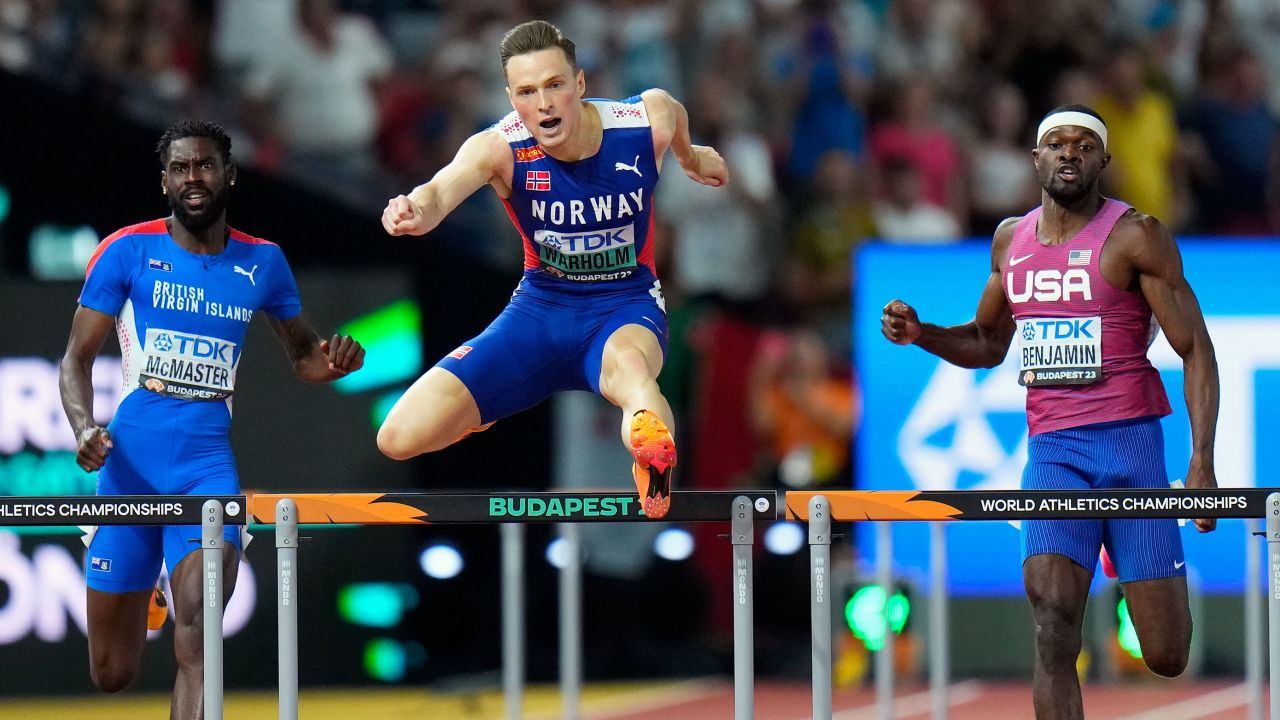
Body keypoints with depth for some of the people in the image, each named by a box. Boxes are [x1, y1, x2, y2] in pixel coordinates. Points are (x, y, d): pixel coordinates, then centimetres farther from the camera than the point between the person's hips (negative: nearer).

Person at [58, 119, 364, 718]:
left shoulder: (262, 263, 9)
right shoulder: (129, 252, 1)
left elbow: (301, 355, 23)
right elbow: (77, 358, 1)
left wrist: (333, 361, -2)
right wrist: (84, 428, -19)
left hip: (208, 462, 1)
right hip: (129, 462, -1)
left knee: (197, 632, -24)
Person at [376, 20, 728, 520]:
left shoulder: (646, 121, -15)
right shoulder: (500, 148, -22)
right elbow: (442, 190, -43)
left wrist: (689, 156, 33)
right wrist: (416, 211, -68)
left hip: (626, 307, -2)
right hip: (540, 307, 2)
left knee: (629, 365, -42)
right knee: (401, 437, -8)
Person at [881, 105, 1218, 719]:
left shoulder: (1135, 236, -4)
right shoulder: (1011, 240, 12)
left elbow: (1195, 349, -5)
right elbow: (988, 343, 27)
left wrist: (1202, 462, -15)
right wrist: (920, 335, 7)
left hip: (1130, 443, -3)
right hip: (1052, 451, 3)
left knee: (1167, 658, 0)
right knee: (1052, 622, -19)